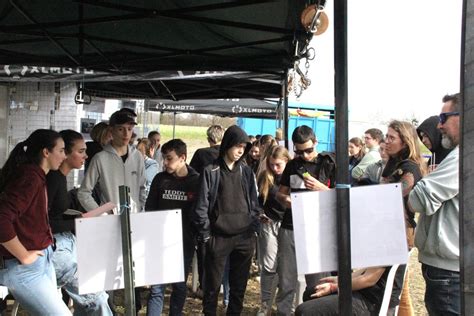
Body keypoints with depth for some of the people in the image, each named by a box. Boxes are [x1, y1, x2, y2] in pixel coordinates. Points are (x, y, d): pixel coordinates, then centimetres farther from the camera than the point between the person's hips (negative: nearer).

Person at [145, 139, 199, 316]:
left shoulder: (197, 181, -4)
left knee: (180, 286, 13)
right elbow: (149, 209, 5)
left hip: (185, 242, 0)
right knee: (157, 288, -1)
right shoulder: (160, 179, 0)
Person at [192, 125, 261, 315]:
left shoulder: (246, 172, 8)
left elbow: (254, 203, 13)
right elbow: (201, 206, -4)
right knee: (213, 284, 6)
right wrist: (205, 235, -6)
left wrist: (253, 230, 5)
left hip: (244, 237, 4)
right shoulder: (211, 172, -4)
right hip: (218, 237, -3)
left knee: (239, 284, 12)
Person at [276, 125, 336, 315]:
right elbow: (280, 193, 17)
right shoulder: (292, 165, 10)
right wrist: (285, 199, -6)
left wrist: (321, 188, -19)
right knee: (286, 281, 7)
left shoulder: (330, 164, -1)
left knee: (316, 283, 5)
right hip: (289, 228, 3)